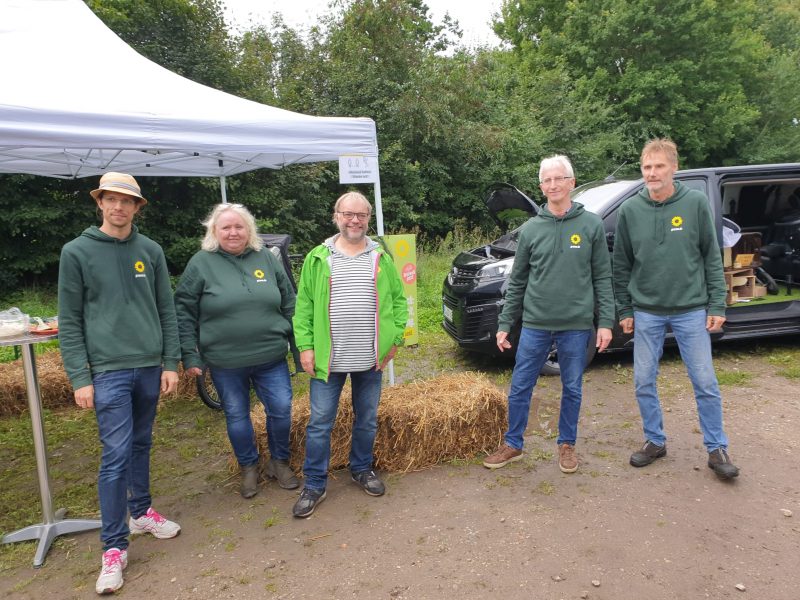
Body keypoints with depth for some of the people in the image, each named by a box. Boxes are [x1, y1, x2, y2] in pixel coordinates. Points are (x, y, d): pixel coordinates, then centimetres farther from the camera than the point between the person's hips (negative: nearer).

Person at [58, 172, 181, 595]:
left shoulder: (151, 251, 6)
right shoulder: (77, 252, -3)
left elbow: (166, 311, 8)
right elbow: (69, 321, -3)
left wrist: (170, 363, 4)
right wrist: (79, 377, -7)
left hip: (149, 368, 4)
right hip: (108, 370, -3)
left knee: (141, 446, 17)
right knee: (116, 455, -4)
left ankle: (141, 512, 35)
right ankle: (114, 546, 8)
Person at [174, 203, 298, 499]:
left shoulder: (266, 258, 4)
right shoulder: (201, 263, -3)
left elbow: (289, 304, 9)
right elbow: (184, 313, -2)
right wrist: (190, 356, -6)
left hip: (271, 357, 2)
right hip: (224, 362, -1)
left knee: (281, 410, 5)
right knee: (236, 415, 12)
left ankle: (279, 461, 30)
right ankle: (248, 466, 34)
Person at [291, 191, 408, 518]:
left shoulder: (381, 257, 5)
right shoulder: (318, 258, 1)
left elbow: (398, 300, 7)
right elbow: (304, 305, -1)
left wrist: (395, 338, -3)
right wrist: (305, 346, -7)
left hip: (371, 359, 2)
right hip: (328, 358, -2)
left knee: (367, 419, 16)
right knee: (320, 422, 5)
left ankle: (362, 469, 37)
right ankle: (314, 484, 20)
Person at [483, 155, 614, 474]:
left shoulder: (592, 225, -1)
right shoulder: (530, 229, 2)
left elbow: (602, 278, 1)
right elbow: (517, 281, 6)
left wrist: (605, 322, -5)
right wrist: (505, 323, 4)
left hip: (576, 325, -1)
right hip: (535, 324, 1)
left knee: (572, 390, 12)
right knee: (520, 388, 8)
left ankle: (567, 445, 31)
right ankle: (513, 444, 26)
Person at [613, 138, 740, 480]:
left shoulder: (696, 203, -4)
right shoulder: (630, 210, -1)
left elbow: (712, 258, 0)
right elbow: (621, 266, 4)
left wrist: (717, 305, -3)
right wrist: (624, 310, 3)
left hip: (691, 311, -1)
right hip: (646, 313, 2)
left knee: (705, 382, 4)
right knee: (644, 382, 7)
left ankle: (717, 449, 21)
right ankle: (655, 441, 25)